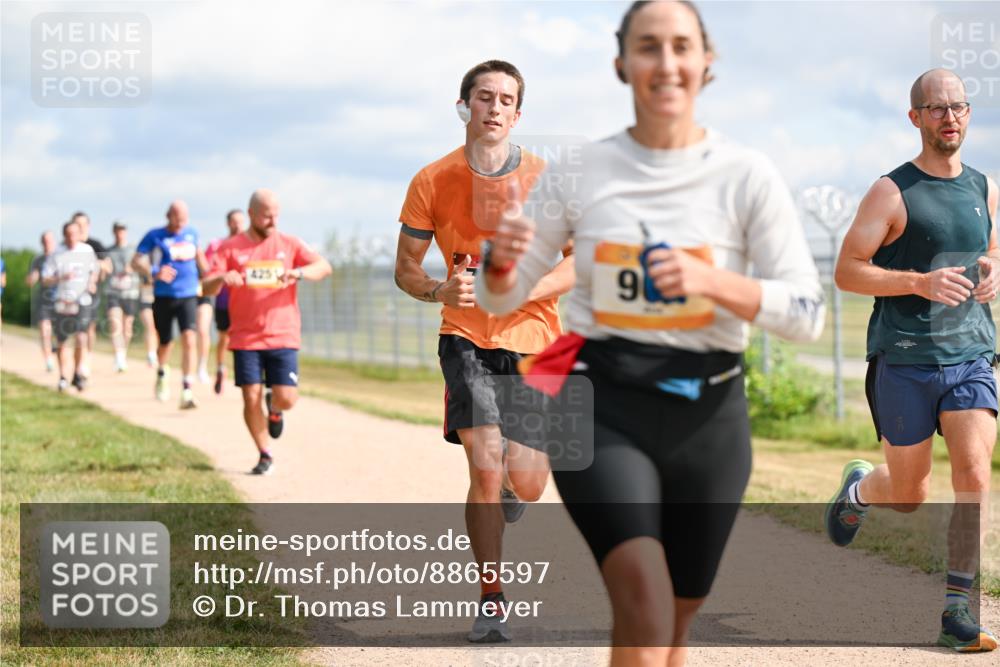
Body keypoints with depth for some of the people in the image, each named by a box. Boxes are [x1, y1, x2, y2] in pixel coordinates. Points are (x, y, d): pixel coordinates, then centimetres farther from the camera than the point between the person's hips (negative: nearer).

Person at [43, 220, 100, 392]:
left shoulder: (88, 251, 5)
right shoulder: (56, 255, -1)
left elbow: (95, 269, 21)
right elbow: (45, 281, -3)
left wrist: (92, 282, 1)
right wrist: (62, 278, -19)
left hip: (82, 302, 0)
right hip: (63, 302, 0)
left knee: (81, 338, -17)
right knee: (62, 342, 6)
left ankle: (79, 374, -8)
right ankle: (63, 377, 21)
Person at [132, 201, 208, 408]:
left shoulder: (192, 233, 8)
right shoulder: (155, 236, -4)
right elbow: (136, 261, -10)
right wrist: (154, 272, -26)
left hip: (188, 295, 1)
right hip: (163, 296, -1)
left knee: (189, 339, -17)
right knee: (165, 343, 11)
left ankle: (187, 391, -19)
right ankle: (162, 373, 45)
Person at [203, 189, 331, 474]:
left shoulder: (289, 244, 5)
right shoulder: (230, 248, 3)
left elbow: (324, 267, -3)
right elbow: (207, 288, -3)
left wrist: (300, 272, -24)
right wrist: (221, 279, -28)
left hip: (283, 336, 0)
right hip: (245, 338, 0)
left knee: (286, 399, -8)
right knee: (251, 398, -5)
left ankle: (274, 408, 30)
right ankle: (264, 455, 15)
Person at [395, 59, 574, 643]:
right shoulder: (432, 182, -3)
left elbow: (583, 260, -1)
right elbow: (406, 267, 5)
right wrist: (440, 291, -17)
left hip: (533, 338, 1)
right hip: (467, 338, -1)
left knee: (524, 485, 2)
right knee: (486, 466, -17)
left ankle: (494, 512, 42)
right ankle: (491, 601, -3)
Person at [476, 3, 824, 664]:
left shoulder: (747, 176, -3)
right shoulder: (579, 173, 1)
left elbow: (808, 313, -6)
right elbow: (500, 298, 8)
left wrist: (712, 281, -22)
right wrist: (501, 262, -16)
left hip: (707, 415, 2)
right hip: (603, 409, -1)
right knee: (645, 601, -24)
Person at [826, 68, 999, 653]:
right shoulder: (892, 192, -5)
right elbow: (847, 271, -8)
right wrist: (922, 281, -21)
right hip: (904, 360, -3)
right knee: (909, 497, 8)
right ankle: (859, 488, 44)